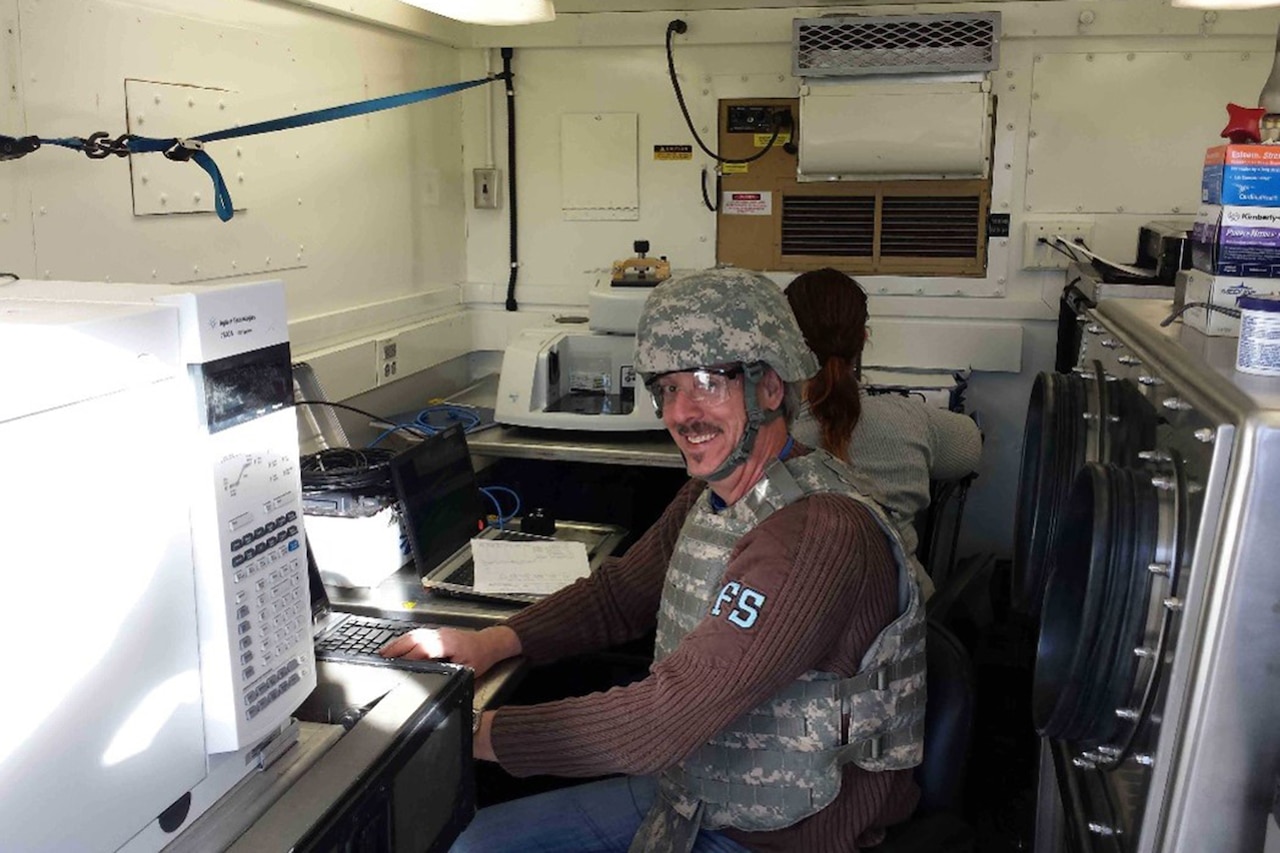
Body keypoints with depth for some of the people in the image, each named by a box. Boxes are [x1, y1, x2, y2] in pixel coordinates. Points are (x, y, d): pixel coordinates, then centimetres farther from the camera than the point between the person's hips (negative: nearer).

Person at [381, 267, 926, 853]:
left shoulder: (818, 534, -30)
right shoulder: (710, 495, 0)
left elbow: (661, 722, -32)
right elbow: (619, 591, 12)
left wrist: (475, 732, -24)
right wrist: (494, 642, -4)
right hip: (682, 793, 8)